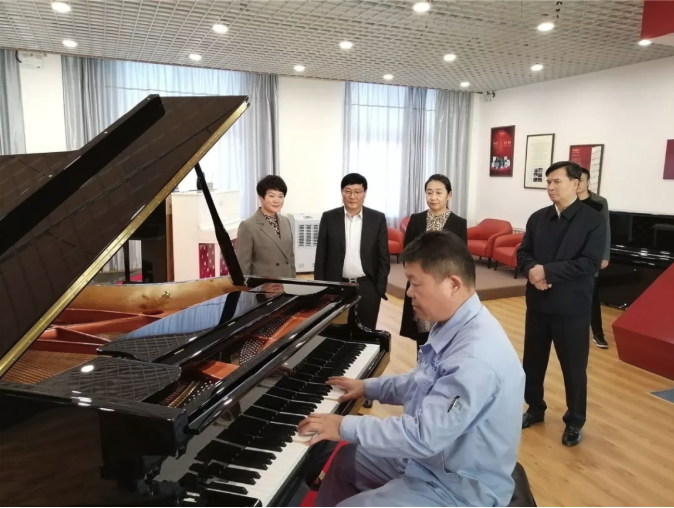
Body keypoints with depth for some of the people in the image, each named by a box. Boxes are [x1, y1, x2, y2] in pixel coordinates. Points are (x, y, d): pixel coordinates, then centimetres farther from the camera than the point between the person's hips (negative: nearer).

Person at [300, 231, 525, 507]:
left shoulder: (477, 358, -34)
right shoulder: (454, 325, -3)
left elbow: (424, 435, -34)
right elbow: (424, 385, 13)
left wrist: (346, 426, -25)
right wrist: (368, 387, 15)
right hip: (436, 453, 9)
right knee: (345, 461, 19)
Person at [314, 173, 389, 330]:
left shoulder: (377, 219, 0)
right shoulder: (329, 218, 1)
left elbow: (383, 257, 2)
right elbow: (321, 256, 3)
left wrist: (380, 288, -3)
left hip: (367, 288, 0)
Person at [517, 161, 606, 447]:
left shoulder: (593, 221, -8)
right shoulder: (537, 218, 7)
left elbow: (590, 263, -17)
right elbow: (522, 252, 6)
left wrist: (547, 271, -21)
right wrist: (530, 271, -16)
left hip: (572, 306, -4)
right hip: (537, 302, 5)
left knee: (573, 366, 9)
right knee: (533, 360, 15)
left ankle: (574, 421, 28)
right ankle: (535, 409, 36)